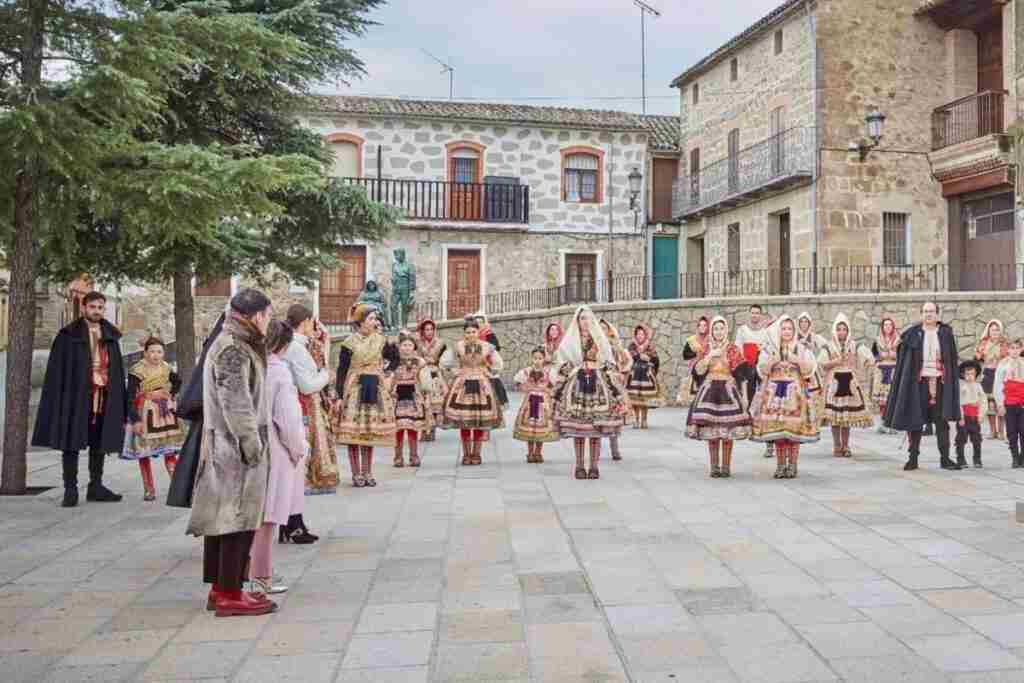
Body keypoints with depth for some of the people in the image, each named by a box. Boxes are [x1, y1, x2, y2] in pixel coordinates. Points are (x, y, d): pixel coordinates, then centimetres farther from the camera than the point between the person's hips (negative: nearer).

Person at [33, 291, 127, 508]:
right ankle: (70, 490, 5)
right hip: (75, 397, -4)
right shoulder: (68, 335, 2)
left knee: (99, 444, 8)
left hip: (104, 398, 4)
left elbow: (118, 370, 13)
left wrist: (121, 405, 6)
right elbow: (57, 369, -3)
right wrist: (57, 401, -12)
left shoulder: (111, 336, 13)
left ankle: (95, 487, 17)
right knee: (71, 443, -1)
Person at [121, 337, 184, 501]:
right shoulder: (137, 371, -13)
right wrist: (135, 420, -21)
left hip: (165, 413, 4)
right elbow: (130, 398, -16)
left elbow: (178, 381, 24)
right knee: (144, 452, 2)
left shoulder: (165, 368, 3)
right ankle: (149, 489, 11)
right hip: (145, 414, -3)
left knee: (170, 450, 0)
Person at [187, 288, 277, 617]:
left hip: (222, 446, 10)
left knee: (221, 516, 13)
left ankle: (219, 588, 21)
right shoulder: (234, 349, -15)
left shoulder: (231, 343, 16)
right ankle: (230, 594, 2)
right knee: (238, 517, -4)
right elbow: (236, 404, -20)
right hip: (236, 447, -10)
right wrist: (253, 444, -17)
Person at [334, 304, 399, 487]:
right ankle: (356, 474, 5)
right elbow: (342, 370, -5)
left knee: (371, 431, 6)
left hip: (375, 390, 3)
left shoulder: (381, 340, 6)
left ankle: (367, 472, 14)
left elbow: (395, 359, 20)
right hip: (354, 389, -3)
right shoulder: (350, 342, -5)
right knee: (353, 431, -3)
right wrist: (340, 396, -8)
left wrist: (386, 372, 5)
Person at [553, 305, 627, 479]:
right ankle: (579, 466, 6)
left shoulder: (601, 340, 11)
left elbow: (610, 367, 8)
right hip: (577, 385, 0)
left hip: (598, 385, 1)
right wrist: (559, 391, 0)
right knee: (577, 429, -3)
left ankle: (594, 466, 5)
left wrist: (616, 391, 2)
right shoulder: (570, 342, 9)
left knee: (597, 428, -2)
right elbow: (563, 369, 6)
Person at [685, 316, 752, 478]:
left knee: (727, 430, -7)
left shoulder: (733, 349, 4)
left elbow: (739, 372, -1)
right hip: (709, 390, 2)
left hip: (728, 390, -2)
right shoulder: (706, 348, 11)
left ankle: (726, 467, 2)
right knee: (711, 431, -4)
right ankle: (714, 467, 3)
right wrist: (710, 356, -8)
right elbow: (698, 370, -1)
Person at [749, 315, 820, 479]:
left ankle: (792, 465, 3)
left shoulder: (801, 349, 9)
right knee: (776, 427, -2)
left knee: (794, 428, -6)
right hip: (774, 392, 1)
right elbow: (761, 369, 1)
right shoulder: (768, 349, 9)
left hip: (795, 393, -1)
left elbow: (809, 369, 2)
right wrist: (772, 361, -16)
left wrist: (798, 360, -14)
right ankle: (780, 465, 8)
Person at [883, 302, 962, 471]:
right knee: (915, 420, 2)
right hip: (918, 382, -1)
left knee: (941, 421, 3)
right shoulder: (913, 334, 2)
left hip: (939, 382, 1)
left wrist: (952, 381, 2)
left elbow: (952, 360, 7)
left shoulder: (946, 333, 6)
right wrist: (898, 376, -4)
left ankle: (945, 458, 10)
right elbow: (903, 359, 3)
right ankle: (913, 457, 9)